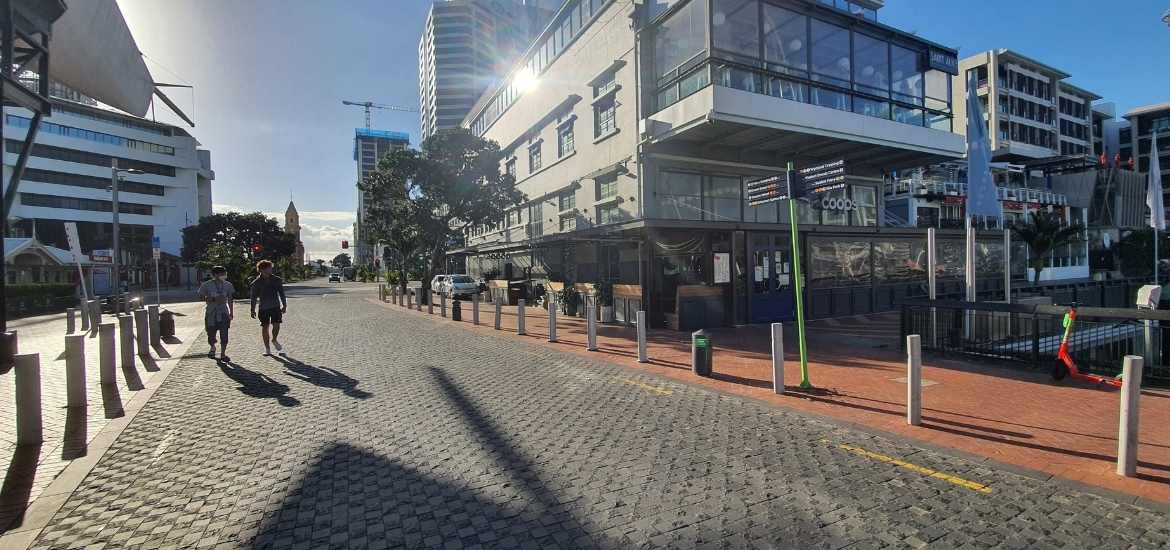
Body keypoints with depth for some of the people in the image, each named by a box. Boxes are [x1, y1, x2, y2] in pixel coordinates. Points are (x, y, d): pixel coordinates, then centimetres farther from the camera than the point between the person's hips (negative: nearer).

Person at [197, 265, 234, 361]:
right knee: (211, 333, 5)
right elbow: (201, 297, -5)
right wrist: (214, 299, -19)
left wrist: (231, 312, 9)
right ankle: (213, 348, 36)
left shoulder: (227, 285, 5)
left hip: (224, 312, 1)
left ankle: (223, 354, 5)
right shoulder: (206, 285, -3)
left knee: (224, 334, -4)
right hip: (211, 313, -1)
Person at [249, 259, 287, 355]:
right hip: (263, 308, -1)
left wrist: (284, 305, 6)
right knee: (265, 328, 3)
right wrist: (253, 310, 3)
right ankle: (267, 348, 15)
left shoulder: (277, 280, 2)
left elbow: (281, 293, 9)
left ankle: (274, 340, 23)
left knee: (276, 325, -8)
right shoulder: (256, 283, -3)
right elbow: (253, 297, 4)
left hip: (276, 307, 1)